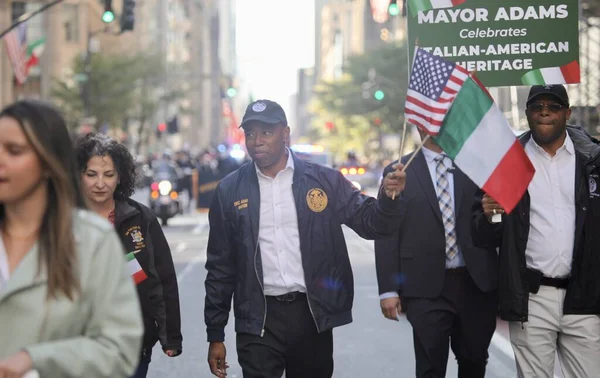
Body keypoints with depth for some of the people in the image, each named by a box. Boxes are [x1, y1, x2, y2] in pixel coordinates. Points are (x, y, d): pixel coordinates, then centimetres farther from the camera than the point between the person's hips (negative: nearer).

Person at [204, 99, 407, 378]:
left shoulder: (324, 181, 2)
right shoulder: (230, 191, 3)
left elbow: (370, 223, 1)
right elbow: (220, 266, 6)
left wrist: (389, 198, -21)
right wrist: (215, 335, 6)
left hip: (312, 315, 1)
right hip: (259, 321, 0)